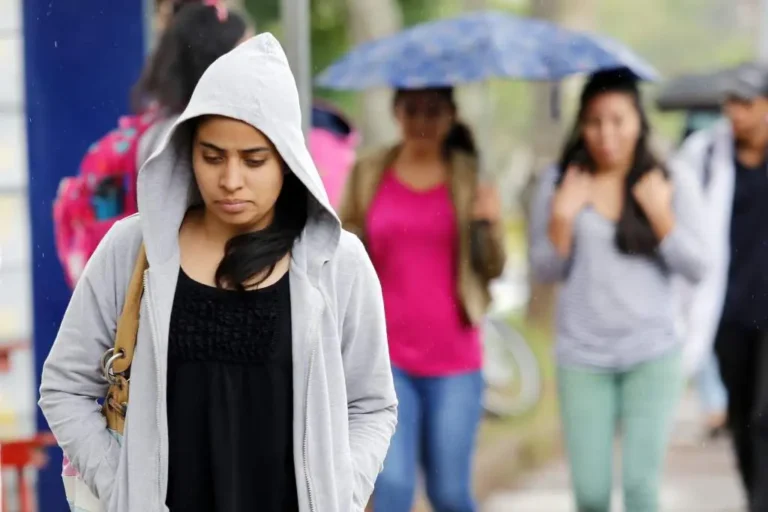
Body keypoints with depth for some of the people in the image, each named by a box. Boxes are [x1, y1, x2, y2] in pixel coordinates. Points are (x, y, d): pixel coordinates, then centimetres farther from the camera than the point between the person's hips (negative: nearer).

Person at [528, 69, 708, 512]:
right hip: (582, 357, 1)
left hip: (653, 353, -1)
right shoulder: (559, 184, 2)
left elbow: (696, 269, -2)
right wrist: (561, 219, -12)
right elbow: (545, 272, 4)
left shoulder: (673, 184, 0)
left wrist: (660, 214, -13)